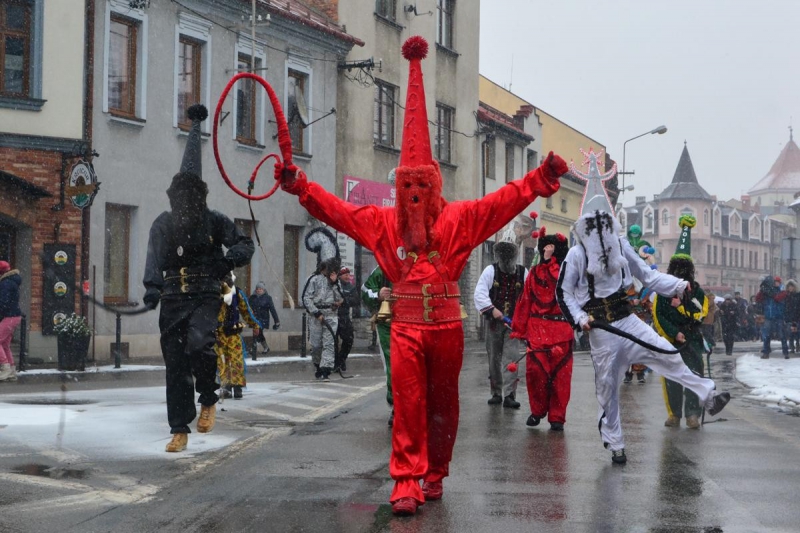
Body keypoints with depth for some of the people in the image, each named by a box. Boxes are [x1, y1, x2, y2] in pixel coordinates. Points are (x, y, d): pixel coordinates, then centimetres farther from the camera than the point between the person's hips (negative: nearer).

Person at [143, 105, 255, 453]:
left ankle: (208, 399, 1)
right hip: (173, 299, 2)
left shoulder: (215, 222, 0)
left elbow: (245, 244, 6)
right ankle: (180, 430, 11)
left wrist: (231, 258, -17)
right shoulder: (163, 224, 1)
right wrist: (152, 287, -28)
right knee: (175, 363, 3)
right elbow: (155, 257, -10)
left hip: (205, 297, -2)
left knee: (199, 343, -27)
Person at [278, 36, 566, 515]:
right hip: (407, 323, 0)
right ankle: (406, 481, -7)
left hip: (447, 323, 0)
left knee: (442, 402, 9)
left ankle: (435, 475, 23)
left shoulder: (458, 219, 2)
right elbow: (338, 210, 8)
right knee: (408, 401, -7)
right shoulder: (385, 222, 7)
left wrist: (540, 180, -18)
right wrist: (301, 185, 1)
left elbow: (502, 202, -6)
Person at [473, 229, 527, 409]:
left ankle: (509, 395, -11)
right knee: (494, 358, 8)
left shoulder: (523, 273, 3)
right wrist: (492, 309, -21)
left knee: (511, 358, -9)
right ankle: (496, 393, 19)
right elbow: (479, 293, -9)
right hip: (494, 322, 1)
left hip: (514, 322, -1)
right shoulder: (491, 271, 0)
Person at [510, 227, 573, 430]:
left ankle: (557, 417, 9)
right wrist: (519, 329, 9)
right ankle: (537, 411, 17)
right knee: (535, 370, -2)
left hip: (561, 329, -2)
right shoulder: (535, 273, 12)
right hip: (537, 329, 2)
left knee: (560, 374, -1)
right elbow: (525, 301, 12)